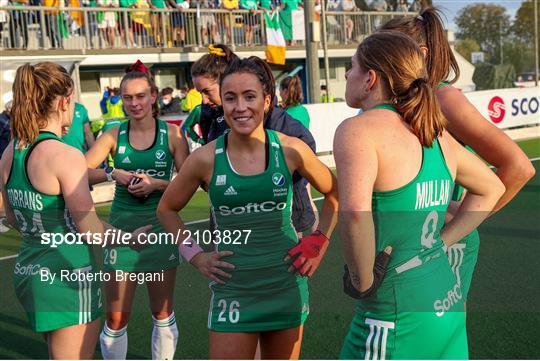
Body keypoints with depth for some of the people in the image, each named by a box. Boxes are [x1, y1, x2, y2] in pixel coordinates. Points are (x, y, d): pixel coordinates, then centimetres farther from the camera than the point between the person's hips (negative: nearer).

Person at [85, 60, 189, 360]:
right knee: (116, 318, 4)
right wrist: (113, 174, -23)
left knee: (163, 313, 12)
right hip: (121, 227, 1)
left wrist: (156, 184, -20)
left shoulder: (171, 133, -1)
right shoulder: (113, 135, 1)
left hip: (161, 227, 0)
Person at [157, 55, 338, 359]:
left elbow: (335, 192, 11)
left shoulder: (291, 150, -7)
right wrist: (196, 256, 1)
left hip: (287, 285, 1)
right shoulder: (206, 159, -8)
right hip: (233, 287, -1)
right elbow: (167, 209, 9)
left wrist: (320, 242, 3)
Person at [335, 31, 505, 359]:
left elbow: (355, 211, -31)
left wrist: (363, 282, -16)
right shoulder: (437, 135, 9)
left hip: (396, 320, -7)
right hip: (449, 305, 8)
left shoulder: (358, 130, -14)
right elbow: (492, 188, 23)